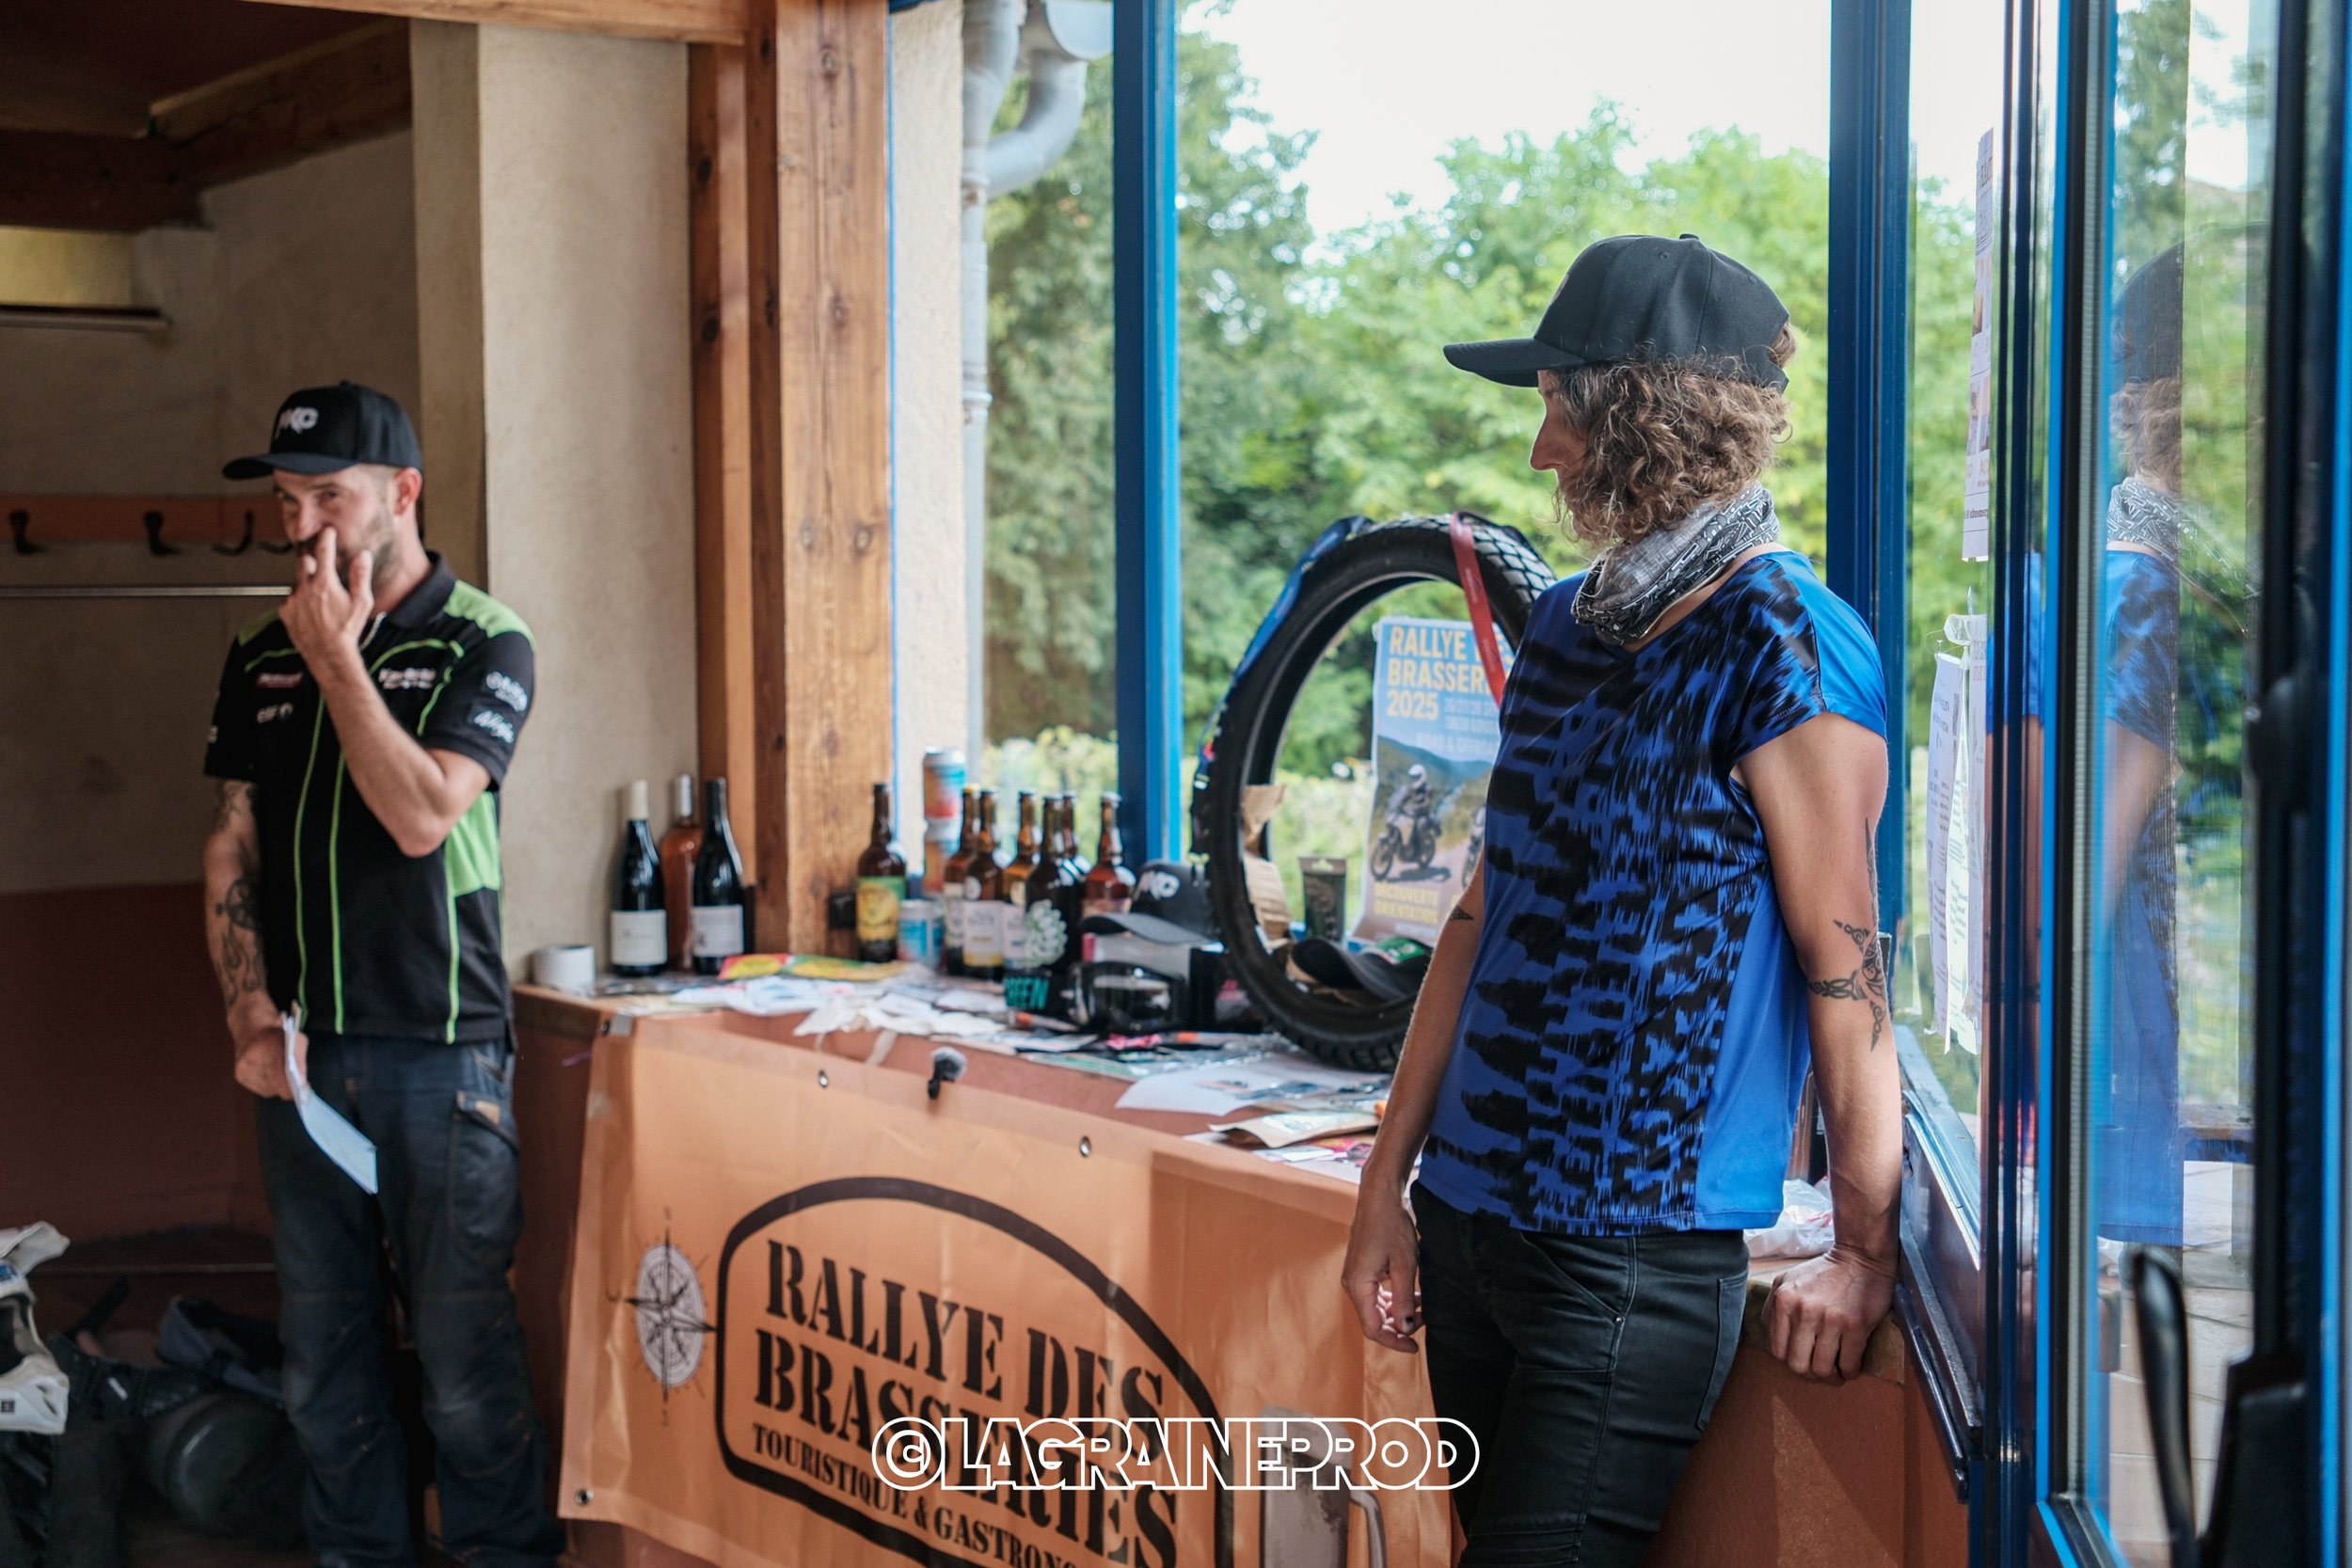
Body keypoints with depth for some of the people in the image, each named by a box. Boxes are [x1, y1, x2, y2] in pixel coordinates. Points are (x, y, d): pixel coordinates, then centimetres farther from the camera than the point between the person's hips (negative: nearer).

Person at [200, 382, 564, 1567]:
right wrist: (251, 1012, 0)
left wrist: (338, 658, -13)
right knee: (321, 1348, 11)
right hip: (300, 1048, 5)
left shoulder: (481, 644, -4)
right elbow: (233, 846, 12)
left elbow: (422, 814, -16)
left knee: (464, 1350, -1)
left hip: (440, 1047, -5)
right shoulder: (262, 655, 11)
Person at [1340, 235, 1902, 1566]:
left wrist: (1865, 1258, -11)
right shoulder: (1566, 628, 9)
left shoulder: (1785, 650, -14)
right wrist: (1387, 1181, 13)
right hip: (1470, 1214, 8)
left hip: (1637, 1256, -7)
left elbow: (1843, 969, -14)